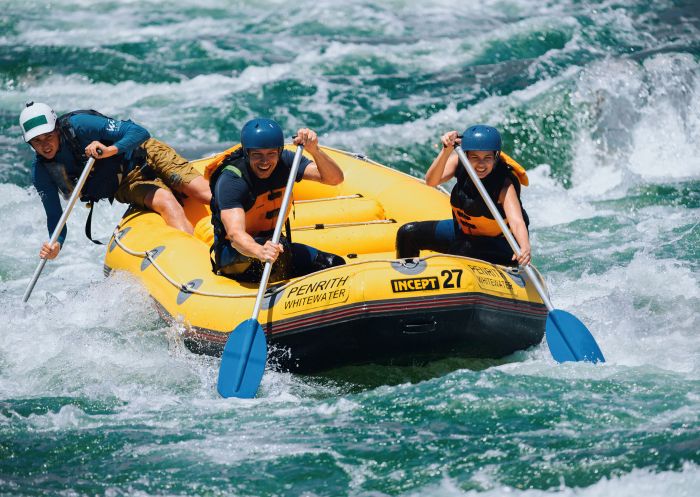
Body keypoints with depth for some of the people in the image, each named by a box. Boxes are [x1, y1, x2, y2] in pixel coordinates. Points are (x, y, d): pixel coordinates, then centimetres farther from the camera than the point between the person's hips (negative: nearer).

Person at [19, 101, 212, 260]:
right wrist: (56, 243, -28)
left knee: (207, 194, -17)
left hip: (145, 157, -1)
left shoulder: (78, 125, -23)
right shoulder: (41, 172, -11)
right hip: (126, 184, 1)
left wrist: (110, 150, -44)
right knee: (167, 203, -30)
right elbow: (55, 216, -6)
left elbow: (139, 132, -26)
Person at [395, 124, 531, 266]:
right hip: (463, 231, 6)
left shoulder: (504, 184, -31)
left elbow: (517, 222, -45)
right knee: (408, 234, 1)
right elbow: (431, 181, -32)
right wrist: (446, 151, -48)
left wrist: (525, 248, -66)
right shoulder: (459, 162, -17)